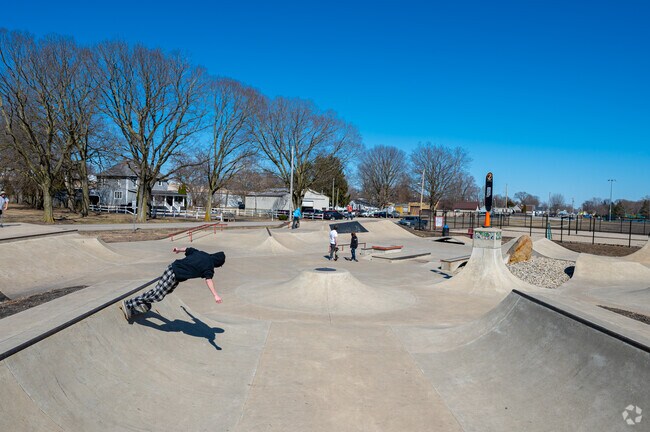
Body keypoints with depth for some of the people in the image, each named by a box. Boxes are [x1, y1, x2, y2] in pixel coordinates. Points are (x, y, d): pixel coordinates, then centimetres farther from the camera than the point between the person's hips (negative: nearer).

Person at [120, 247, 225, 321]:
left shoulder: (200, 253, 11)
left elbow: (188, 249, 25)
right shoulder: (209, 266, -12)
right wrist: (215, 295, -37)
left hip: (172, 267, 8)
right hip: (174, 275, -8)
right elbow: (208, 279, -28)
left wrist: (179, 249, 45)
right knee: (157, 295, -1)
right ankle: (128, 304, 5)